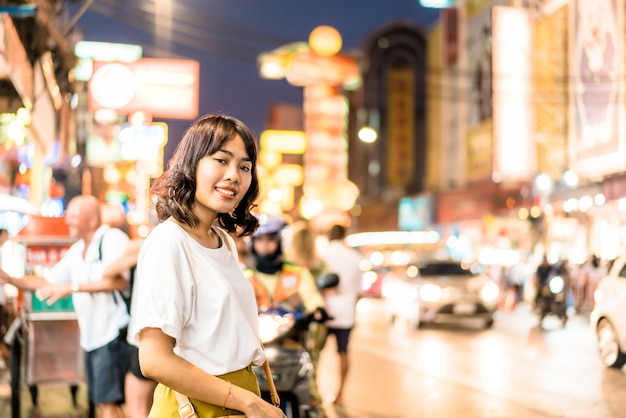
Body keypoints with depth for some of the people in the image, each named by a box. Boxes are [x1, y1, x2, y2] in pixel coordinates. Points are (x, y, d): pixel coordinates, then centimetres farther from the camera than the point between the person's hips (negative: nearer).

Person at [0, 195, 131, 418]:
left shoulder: (113, 239, -11)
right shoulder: (76, 251, 16)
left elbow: (118, 281, -25)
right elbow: (48, 282, 19)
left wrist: (72, 287, -27)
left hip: (113, 333, -9)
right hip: (90, 338, 9)